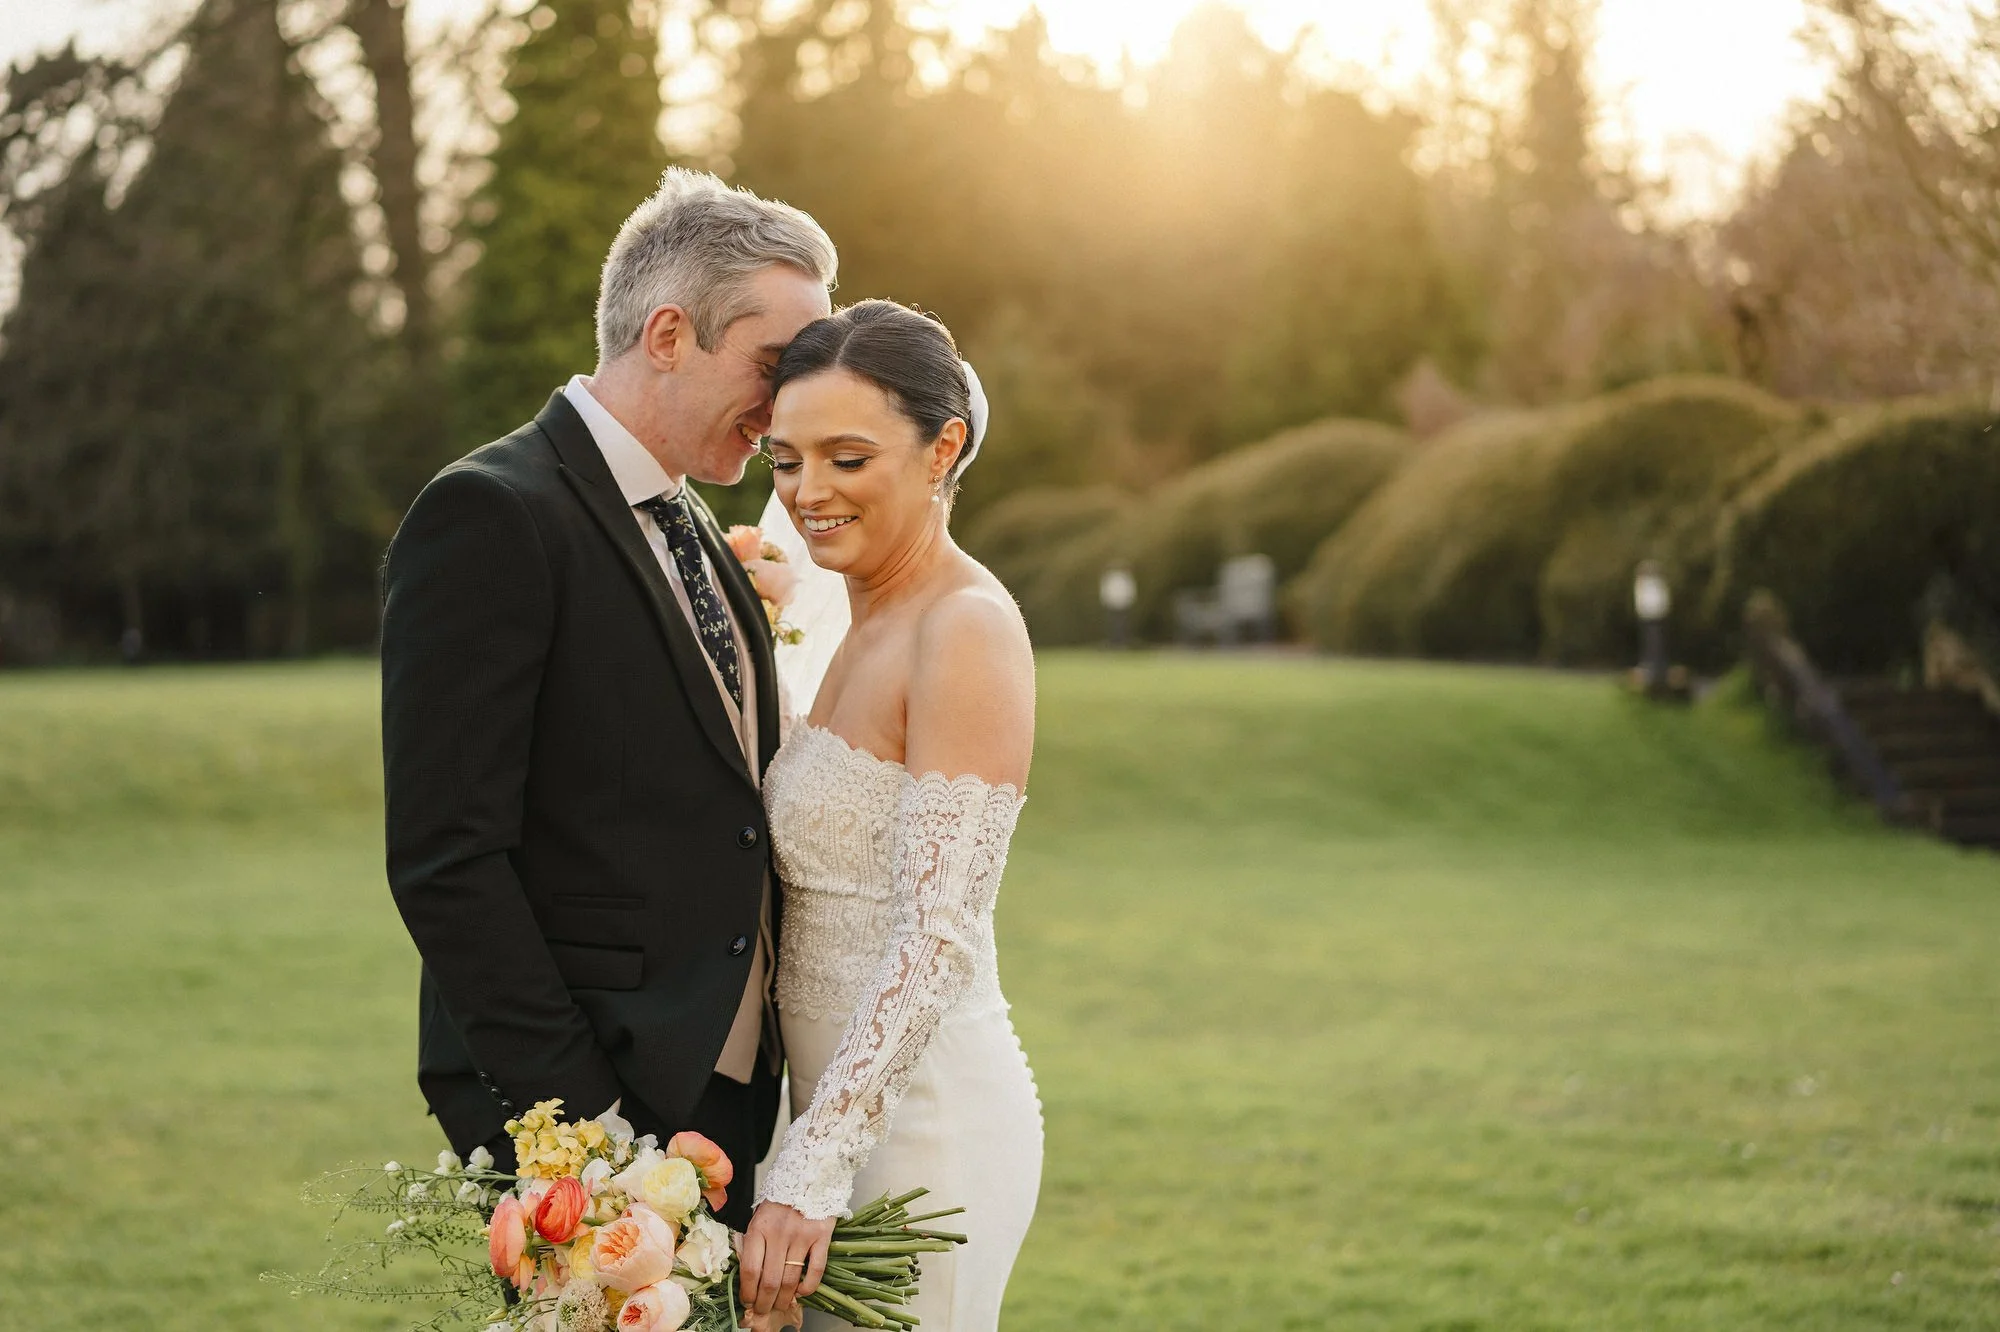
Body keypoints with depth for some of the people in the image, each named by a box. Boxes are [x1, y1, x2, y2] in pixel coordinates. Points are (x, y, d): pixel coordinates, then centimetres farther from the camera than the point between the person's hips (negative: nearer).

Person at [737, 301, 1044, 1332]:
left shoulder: (967, 630, -16)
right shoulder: (870, 627, 13)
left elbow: (938, 938, -23)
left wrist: (811, 1170, -27)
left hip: (924, 1124, -9)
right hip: (858, 1114, 9)